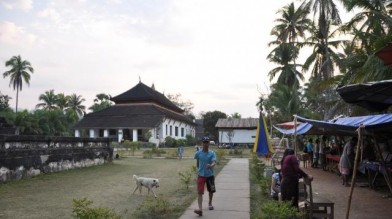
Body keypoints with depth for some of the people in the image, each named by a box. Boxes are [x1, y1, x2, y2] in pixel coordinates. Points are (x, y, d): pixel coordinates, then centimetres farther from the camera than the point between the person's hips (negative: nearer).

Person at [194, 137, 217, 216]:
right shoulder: (198, 153, -2)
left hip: (210, 175, 1)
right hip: (201, 175, -1)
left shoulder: (212, 153, -6)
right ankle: (200, 209, -20)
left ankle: (210, 203, 43)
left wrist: (211, 165, -42)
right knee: (200, 192, -13)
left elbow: (214, 162, -22)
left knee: (211, 191, 17)